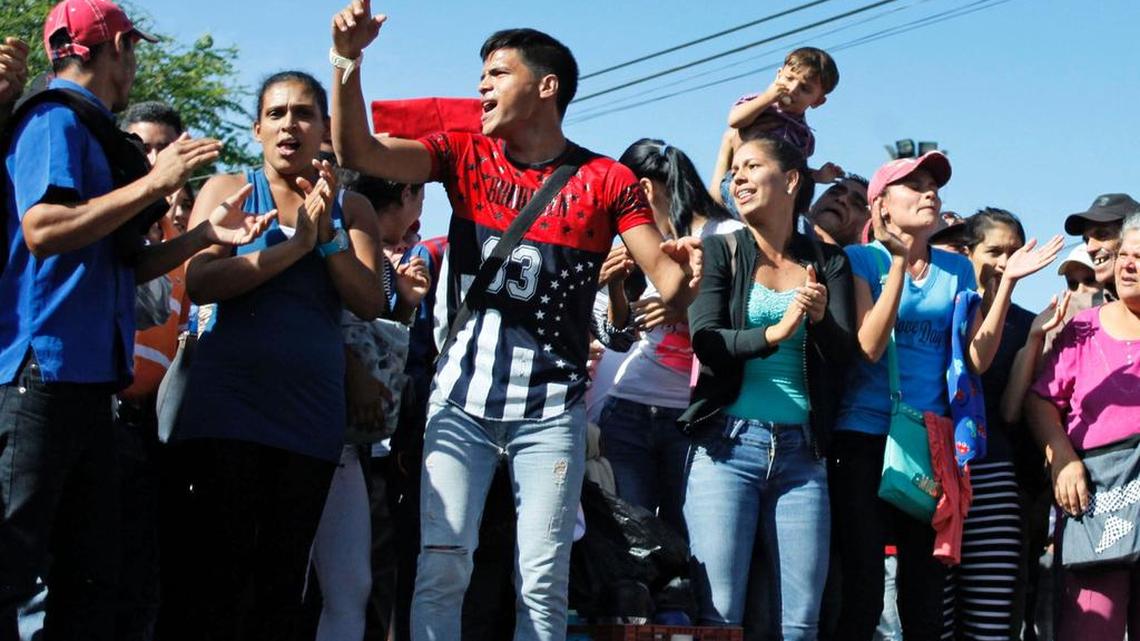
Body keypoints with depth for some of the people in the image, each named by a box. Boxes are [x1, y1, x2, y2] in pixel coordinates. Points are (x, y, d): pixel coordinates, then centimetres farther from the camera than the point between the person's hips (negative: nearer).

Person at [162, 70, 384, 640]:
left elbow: (371, 303, 1)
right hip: (229, 396, -3)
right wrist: (294, 245, -13)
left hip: (311, 407, 3)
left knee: (284, 570, 5)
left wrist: (329, 235, -11)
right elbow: (199, 282, -9)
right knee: (221, 561, -9)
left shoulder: (350, 208, 12)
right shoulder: (227, 190, 7)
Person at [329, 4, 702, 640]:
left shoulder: (608, 180, 1)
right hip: (462, 398, 1)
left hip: (552, 407, -1)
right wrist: (348, 62, -22)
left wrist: (684, 272, -29)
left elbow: (670, 285, -5)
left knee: (544, 581, -3)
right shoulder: (466, 156, 6)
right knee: (442, 567, -9)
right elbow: (358, 151, -7)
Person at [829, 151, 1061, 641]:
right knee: (862, 594, -6)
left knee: (925, 594, 6)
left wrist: (1008, 280, -5)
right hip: (864, 436, -4)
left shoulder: (956, 269, 12)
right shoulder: (862, 259, 0)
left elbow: (978, 358, 3)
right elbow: (870, 346, -14)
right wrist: (901, 261, -18)